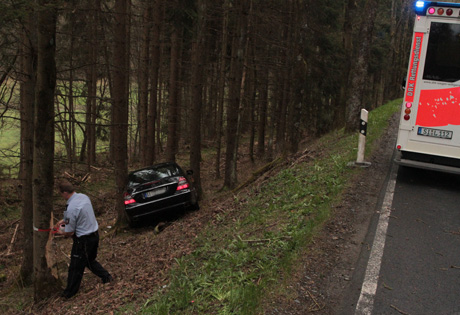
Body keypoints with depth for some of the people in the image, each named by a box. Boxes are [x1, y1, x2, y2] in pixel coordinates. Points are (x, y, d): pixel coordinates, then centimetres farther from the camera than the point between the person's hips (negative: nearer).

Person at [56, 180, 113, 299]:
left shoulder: (71, 208, -26)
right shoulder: (84, 197, -1)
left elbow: (70, 232, -16)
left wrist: (61, 232, 5)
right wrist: (64, 220, 18)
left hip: (83, 240, -8)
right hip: (95, 234, 8)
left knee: (76, 267, 10)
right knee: (90, 260, 28)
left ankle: (70, 292, 26)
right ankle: (106, 276, 32)